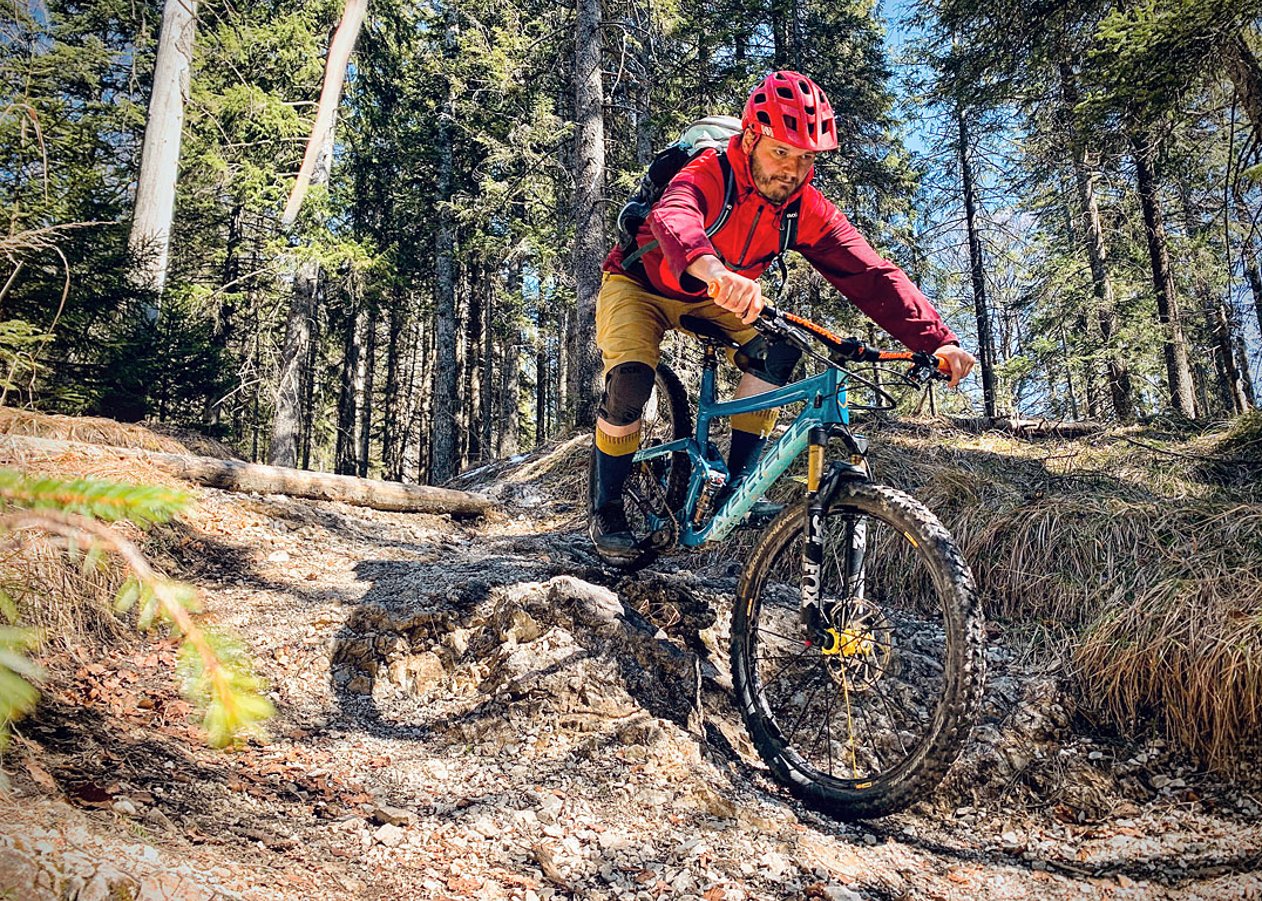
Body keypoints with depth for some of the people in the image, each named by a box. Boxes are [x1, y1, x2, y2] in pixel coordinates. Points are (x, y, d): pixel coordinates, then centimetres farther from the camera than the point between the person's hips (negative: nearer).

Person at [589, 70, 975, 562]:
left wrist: (938, 340, -36)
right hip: (642, 285, -4)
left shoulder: (806, 209, -17)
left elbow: (870, 273, -24)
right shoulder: (708, 175, -31)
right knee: (632, 379, -28)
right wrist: (714, 270, -77)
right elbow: (673, 219, -54)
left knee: (778, 348, -21)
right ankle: (606, 512, -6)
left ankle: (738, 484, -10)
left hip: (713, 299, 5)